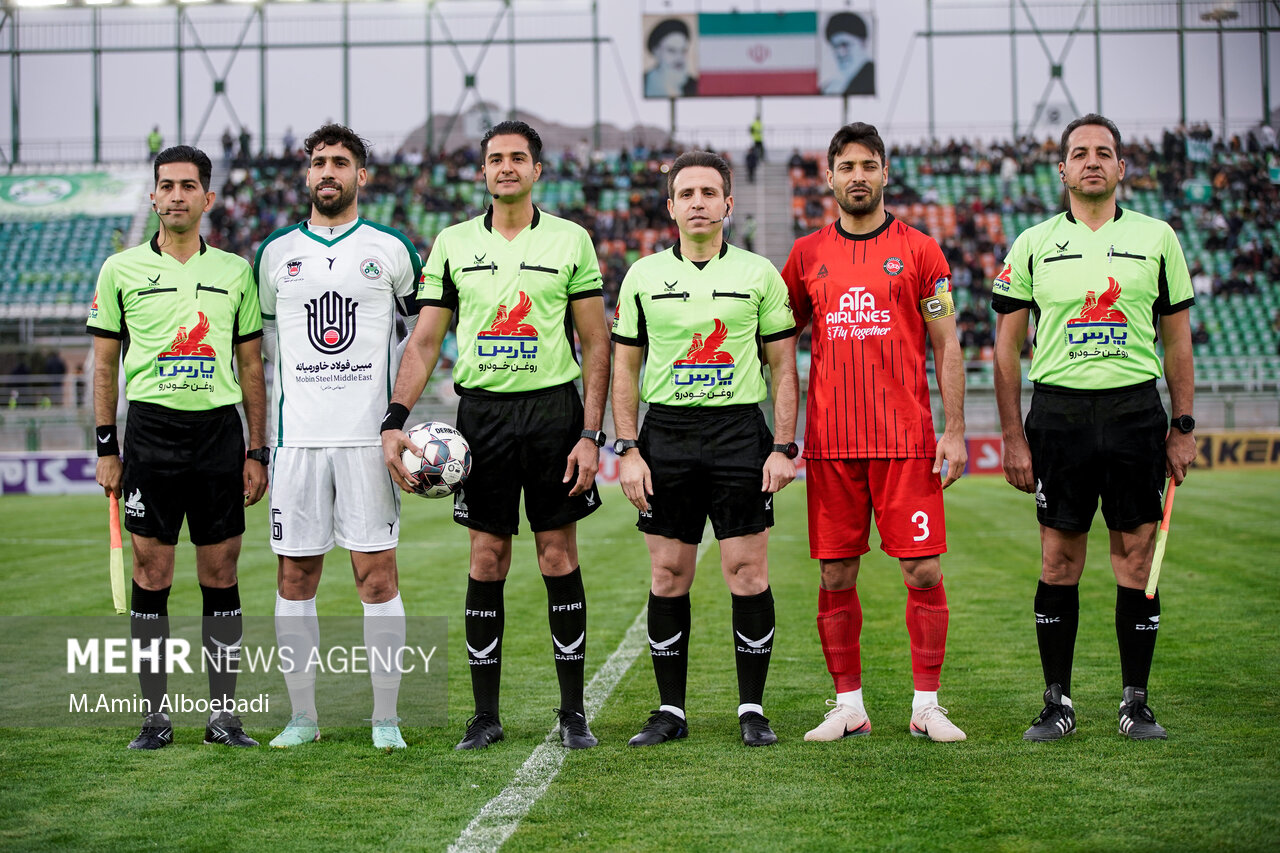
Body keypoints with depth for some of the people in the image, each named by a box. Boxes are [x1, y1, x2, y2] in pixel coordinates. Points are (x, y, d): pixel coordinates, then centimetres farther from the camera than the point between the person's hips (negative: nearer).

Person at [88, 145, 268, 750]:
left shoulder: (236, 272, 8)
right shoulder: (121, 270, 4)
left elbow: (252, 368, 10)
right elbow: (104, 365, 7)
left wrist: (257, 452, 5)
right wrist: (107, 449, 1)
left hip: (219, 431, 1)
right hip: (151, 432, -1)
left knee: (220, 575, 3)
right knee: (151, 574, 0)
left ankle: (224, 715, 10)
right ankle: (155, 716, 8)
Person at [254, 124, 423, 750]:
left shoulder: (390, 250, 6)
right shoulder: (276, 253, 11)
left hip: (369, 435, -2)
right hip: (297, 435, 2)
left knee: (377, 575, -4)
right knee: (295, 577, 3)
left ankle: (386, 717, 4)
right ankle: (302, 716, 13)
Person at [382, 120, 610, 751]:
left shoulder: (570, 240, 2)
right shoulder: (453, 243, 7)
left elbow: (596, 343, 2)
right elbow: (424, 341, 6)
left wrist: (591, 434, -6)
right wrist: (394, 420, -6)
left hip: (553, 407, -1)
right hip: (482, 409, 1)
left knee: (559, 558, 1)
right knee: (487, 561, 3)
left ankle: (573, 711, 11)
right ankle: (485, 714, 11)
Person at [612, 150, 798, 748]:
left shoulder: (759, 274, 4)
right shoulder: (643, 276, 7)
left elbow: (784, 367, 5)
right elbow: (624, 368, 8)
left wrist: (783, 448, -4)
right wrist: (627, 451, 0)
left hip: (739, 432, -1)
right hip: (665, 434, 1)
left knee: (747, 572, -3)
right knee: (669, 576, 3)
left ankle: (752, 709, 7)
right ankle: (670, 710, 13)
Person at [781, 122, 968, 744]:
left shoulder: (919, 251, 5)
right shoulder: (807, 255, 9)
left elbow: (946, 346, 4)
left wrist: (954, 431, -4)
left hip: (907, 439, -1)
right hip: (830, 442, 2)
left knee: (923, 570, -3)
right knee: (835, 576, 3)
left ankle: (926, 705, 8)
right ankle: (848, 705, 14)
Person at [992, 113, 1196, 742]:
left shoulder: (1156, 238, 7)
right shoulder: (1033, 244, 5)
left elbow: (1176, 338, 10)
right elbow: (1006, 347, 5)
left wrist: (1183, 427, 4)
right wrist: (1012, 436, -1)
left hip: (1136, 409, 1)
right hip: (1057, 410, 0)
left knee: (1136, 557, 1)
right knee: (1059, 561, 2)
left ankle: (1136, 701, 11)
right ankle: (1057, 701, 11)